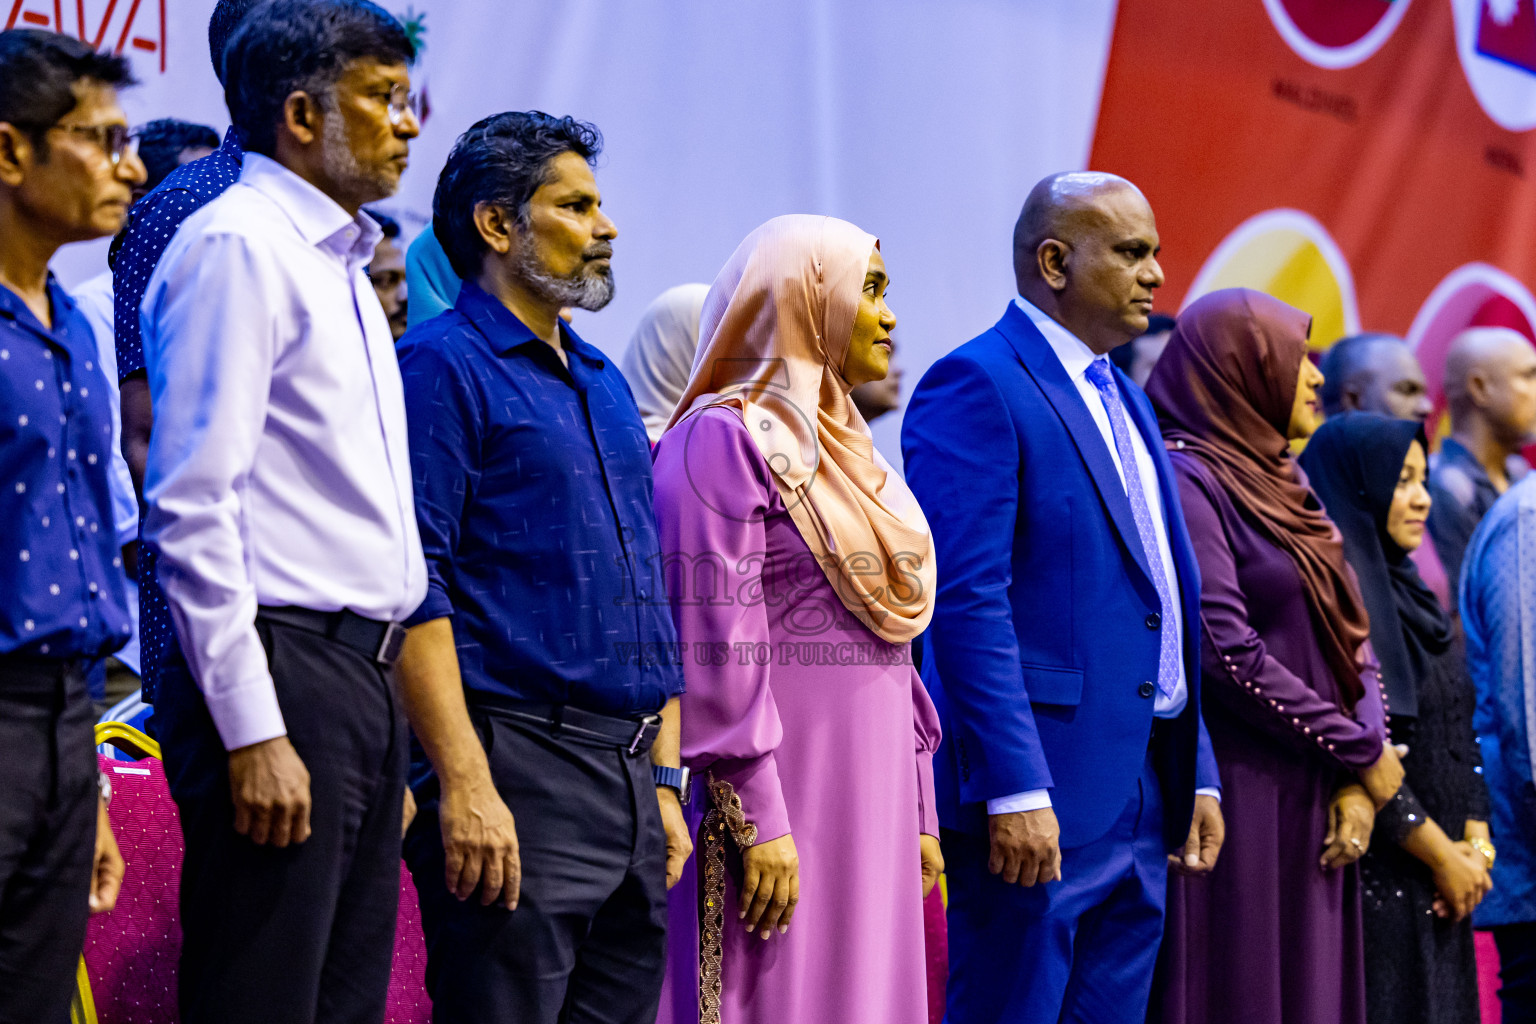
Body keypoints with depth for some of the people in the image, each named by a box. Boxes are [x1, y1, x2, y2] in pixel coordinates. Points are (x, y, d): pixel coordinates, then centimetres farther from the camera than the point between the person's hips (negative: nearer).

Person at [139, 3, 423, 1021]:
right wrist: (252, 732, -20)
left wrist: (384, 725, 19)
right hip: (283, 679, -9)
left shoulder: (342, 266, 21)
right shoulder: (238, 244, -9)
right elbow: (193, 507, -16)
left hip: (364, 677, 9)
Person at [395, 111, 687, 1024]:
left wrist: (664, 779, 17)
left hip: (629, 776, 8)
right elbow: (415, 591, -14)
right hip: (517, 774, -8)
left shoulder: (605, 385, 21)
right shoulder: (443, 366, -5)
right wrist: (464, 785, -21)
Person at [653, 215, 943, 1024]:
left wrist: (919, 811, 15)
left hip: (869, 792, 8)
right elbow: (718, 643, -15)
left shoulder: (846, 449, 19)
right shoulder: (724, 439, -8)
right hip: (782, 784, -8)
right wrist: (757, 824, -20)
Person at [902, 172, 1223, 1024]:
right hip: (1038, 796, -9)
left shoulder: (1126, 402, 19)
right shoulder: (976, 386, -10)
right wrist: (1016, 791, -23)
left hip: (1141, 798, 9)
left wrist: (1194, 775, 16)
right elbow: (967, 601, -18)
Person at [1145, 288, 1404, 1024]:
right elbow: (1227, 654, -18)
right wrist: (1362, 755, -10)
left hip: (1313, 807, 8)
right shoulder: (1188, 480, -10)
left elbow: (1352, 639, 13)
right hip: (1236, 797, -8)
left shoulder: (1285, 485, 16)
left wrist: (1360, 783, -2)